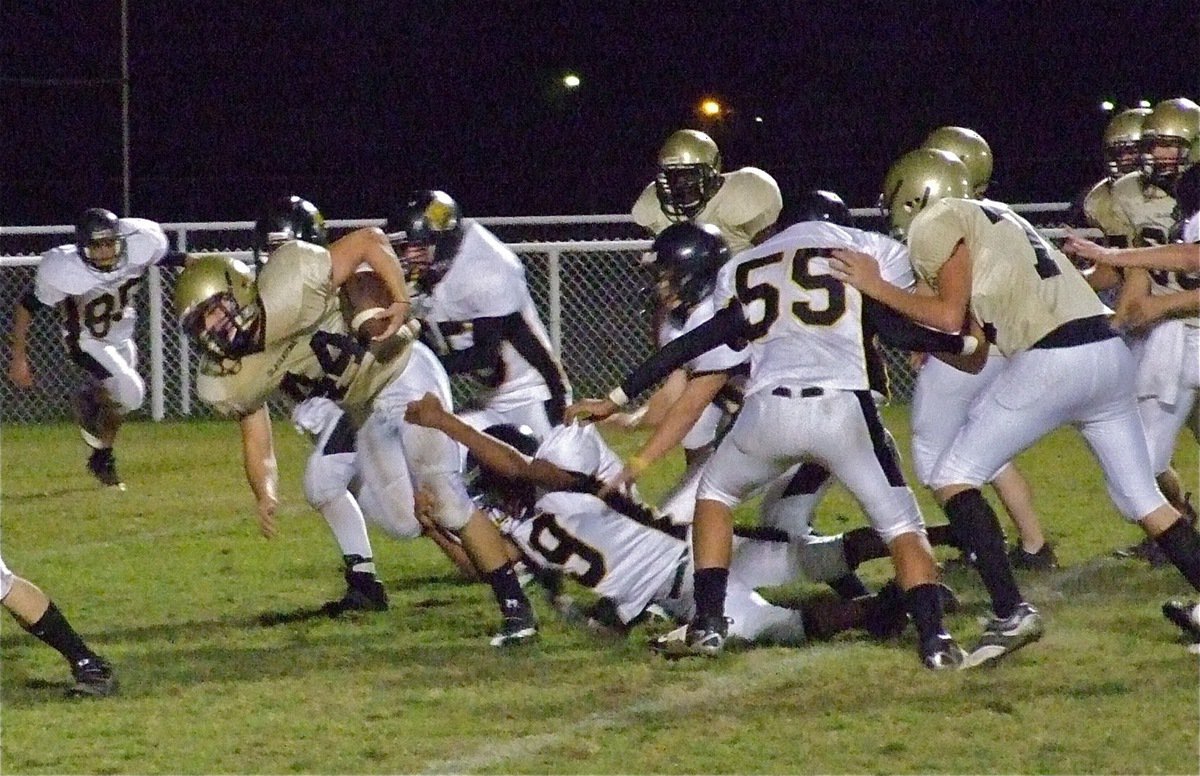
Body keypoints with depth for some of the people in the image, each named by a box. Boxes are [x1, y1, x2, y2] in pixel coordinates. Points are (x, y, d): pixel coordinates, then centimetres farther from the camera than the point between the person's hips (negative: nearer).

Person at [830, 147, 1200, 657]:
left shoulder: (937, 224, 5)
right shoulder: (995, 218, 29)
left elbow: (949, 316, -5)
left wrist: (877, 288, 3)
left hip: (1054, 360, -8)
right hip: (1111, 353, 8)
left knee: (954, 479, 2)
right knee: (1143, 500, 16)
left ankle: (1011, 611, -8)